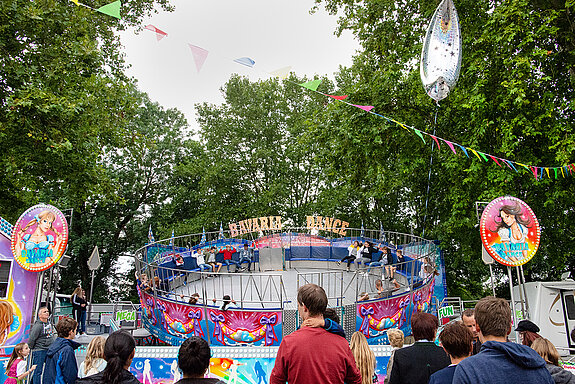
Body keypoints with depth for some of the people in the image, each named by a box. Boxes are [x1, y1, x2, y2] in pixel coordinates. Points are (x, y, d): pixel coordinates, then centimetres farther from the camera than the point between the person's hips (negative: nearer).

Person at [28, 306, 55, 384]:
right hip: (39, 351, -8)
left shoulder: (49, 323, 7)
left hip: (49, 350, 8)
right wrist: (30, 349, -3)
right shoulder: (37, 326, -18)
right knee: (38, 371, 0)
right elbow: (31, 339, -15)